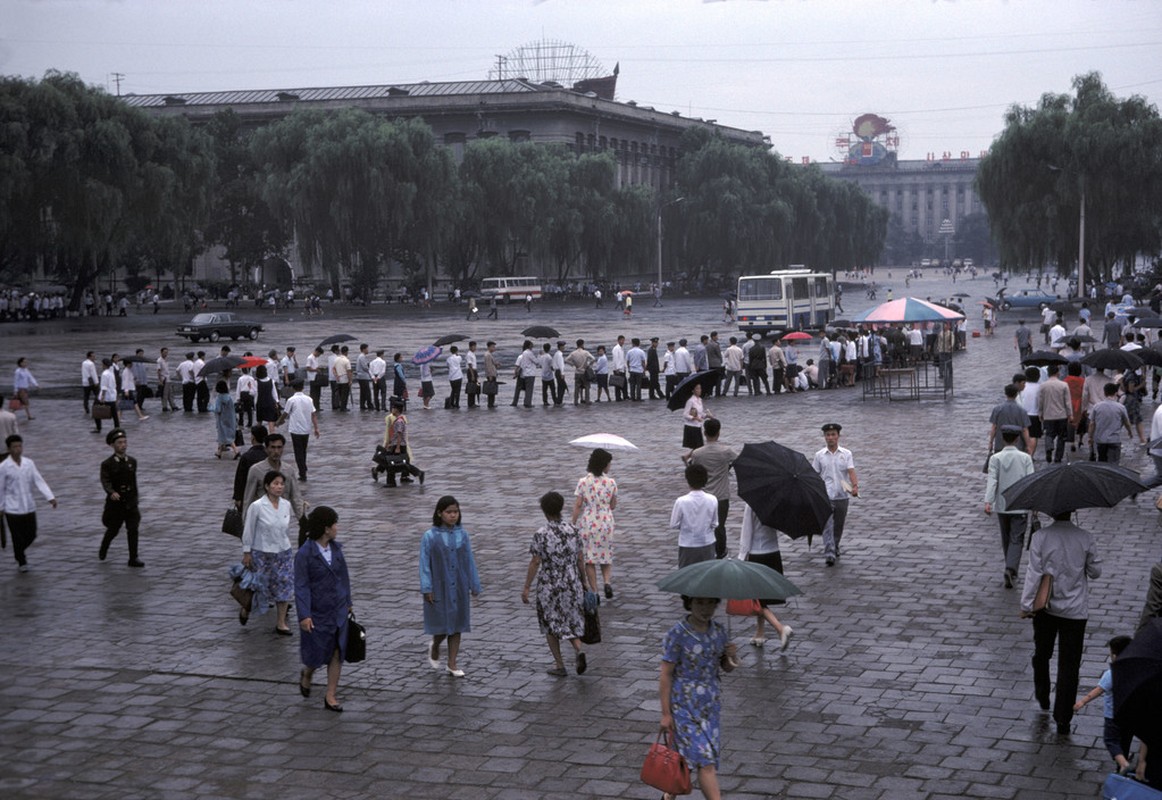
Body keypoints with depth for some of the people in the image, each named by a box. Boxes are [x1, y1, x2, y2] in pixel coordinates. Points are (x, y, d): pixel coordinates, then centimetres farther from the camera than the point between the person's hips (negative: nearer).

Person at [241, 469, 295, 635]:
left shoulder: (286, 505, -2)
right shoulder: (256, 506, -16)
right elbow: (248, 531, -9)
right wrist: (246, 553, -6)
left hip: (284, 552, 4)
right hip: (262, 553, -4)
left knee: (285, 586, 3)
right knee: (261, 586, 6)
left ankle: (281, 623, 14)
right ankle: (245, 610, 37)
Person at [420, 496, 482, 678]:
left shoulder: (463, 535, 0)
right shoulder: (430, 536, -9)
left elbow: (470, 561, 5)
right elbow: (424, 564, -8)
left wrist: (475, 585, 6)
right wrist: (426, 589, -13)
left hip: (459, 588, 3)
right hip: (439, 588, -3)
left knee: (456, 625, 7)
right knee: (442, 626, 1)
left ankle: (452, 664, 16)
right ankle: (434, 648, 33)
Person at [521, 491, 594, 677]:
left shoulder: (541, 534, -16)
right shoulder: (573, 531, -5)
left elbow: (535, 563, -14)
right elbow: (581, 559, 1)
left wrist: (526, 587, -6)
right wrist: (584, 581, 14)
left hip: (548, 587, -3)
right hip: (572, 585, 3)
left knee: (551, 624, 15)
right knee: (571, 621, 20)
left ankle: (559, 665, 16)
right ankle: (578, 651, -6)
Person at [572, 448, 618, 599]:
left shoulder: (583, 482, -8)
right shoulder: (611, 482, -6)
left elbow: (577, 505, -7)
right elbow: (613, 506, 3)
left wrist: (573, 524, 0)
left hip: (588, 523, -1)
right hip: (606, 522, 1)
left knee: (589, 558, 9)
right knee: (606, 555, 17)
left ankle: (594, 591, 10)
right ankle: (607, 582, -7)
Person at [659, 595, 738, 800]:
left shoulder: (718, 629, 1)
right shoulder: (677, 635, -16)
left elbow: (726, 668, 11)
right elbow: (665, 675, -12)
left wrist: (732, 657, -13)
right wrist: (665, 713, -13)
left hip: (710, 704, 6)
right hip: (684, 705, -6)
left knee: (685, 755, 15)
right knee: (705, 760, -10)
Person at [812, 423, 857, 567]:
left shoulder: (846, 454, 2)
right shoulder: (819, 455, 3)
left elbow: (851, 472, -9)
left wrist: (855, 486, -26)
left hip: (841, 496, 1)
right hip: (826, 496, -1)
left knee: (838, 526, 14)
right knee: (827, 525, -13)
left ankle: (835, 549, 36)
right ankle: (829, 554, -18)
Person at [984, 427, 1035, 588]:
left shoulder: (995, 458, -4)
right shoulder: (1025, 458, -5)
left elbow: (992, 481, -13)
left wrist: (988, 502, -19)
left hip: (1001, 505, 2)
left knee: (1006, 539, 17)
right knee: (1016, 539, 0)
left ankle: (1011, 570, 25)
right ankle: (1011, 568, -20)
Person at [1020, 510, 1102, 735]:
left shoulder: (1041, 537, -13)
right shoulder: (1085, 538, -10)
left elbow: (1034, 573, -12)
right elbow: (1096, 572, -1)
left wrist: (1026, 605, -5)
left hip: (1045, 607, 0)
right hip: (1075, 610, 0)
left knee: (1041, 654, 24)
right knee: (1069, 665, 5)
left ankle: (1042, 697, 42)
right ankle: (1063, 720, 5)